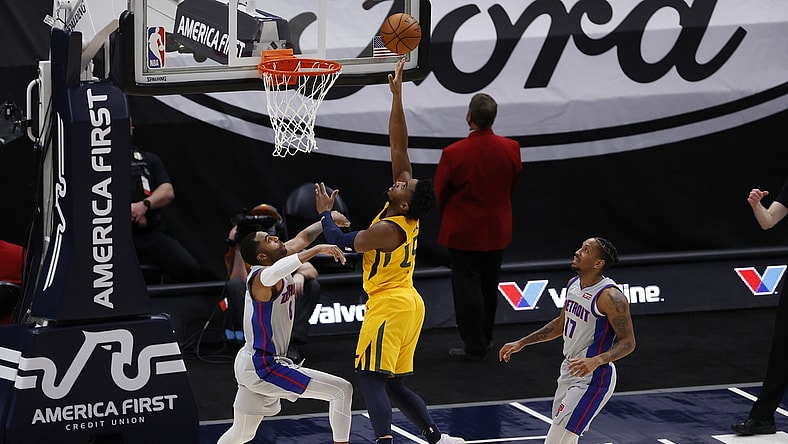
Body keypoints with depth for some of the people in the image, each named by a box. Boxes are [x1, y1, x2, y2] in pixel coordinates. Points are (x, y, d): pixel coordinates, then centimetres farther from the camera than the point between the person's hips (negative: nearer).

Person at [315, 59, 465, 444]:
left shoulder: (386, 229, -18)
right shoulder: (407, 216, 3)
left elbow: (340, 242, -6)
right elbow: (399, 147, 4)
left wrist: (325, 213, 10)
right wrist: (397, 97, 1)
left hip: (389, 307, -9)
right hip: (408, 303, 9)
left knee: (370, 380, -13)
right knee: (391, 384, 14)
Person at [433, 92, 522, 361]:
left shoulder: (454, 153, -23)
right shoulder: (511, 148, -11)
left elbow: (440, 193, -9)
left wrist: (448, 213, 13)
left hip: (463, 230, -4)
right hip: (497, 229, 4)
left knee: (467, 287, 5)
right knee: (489, 285, 19)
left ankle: (475, 346, 9)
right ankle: (485, 337, 32)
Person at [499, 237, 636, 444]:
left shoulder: (610, 297, -21)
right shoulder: (573, 284, 5)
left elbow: (628, 342, -19)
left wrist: (596, 361, -35)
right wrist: (521, 343, 18)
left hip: (592, 379, -9)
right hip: (570, 371, 9)